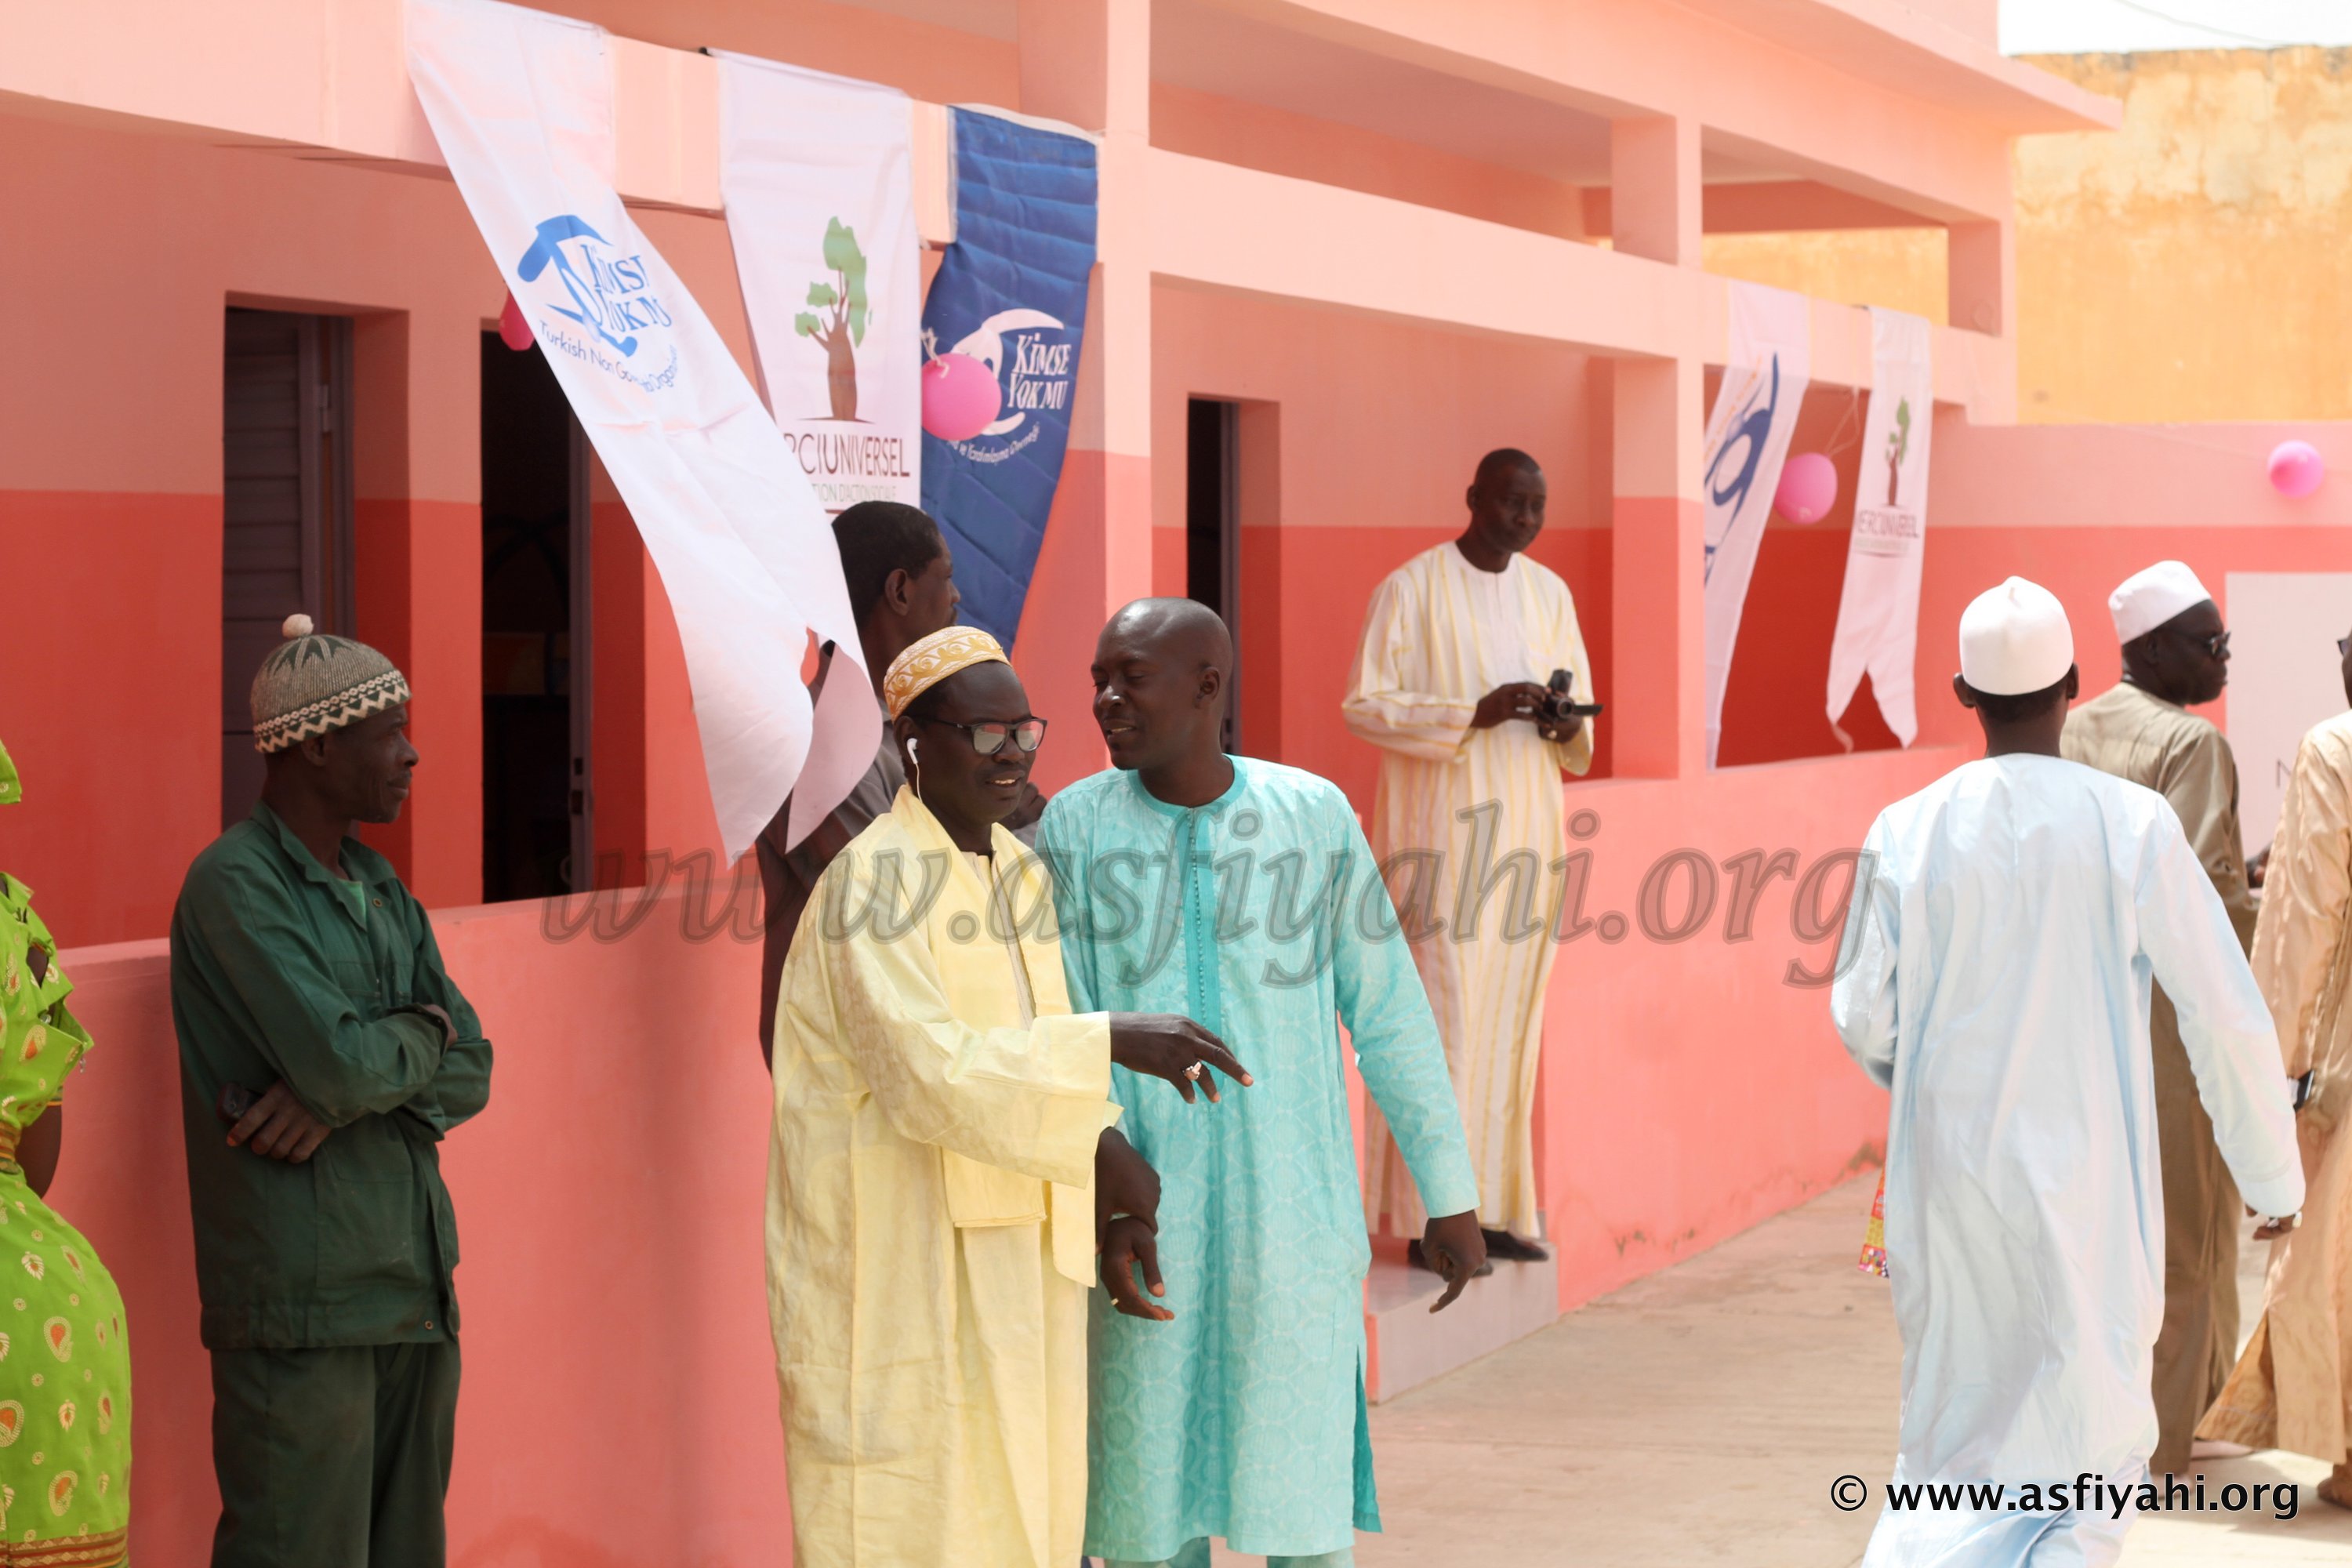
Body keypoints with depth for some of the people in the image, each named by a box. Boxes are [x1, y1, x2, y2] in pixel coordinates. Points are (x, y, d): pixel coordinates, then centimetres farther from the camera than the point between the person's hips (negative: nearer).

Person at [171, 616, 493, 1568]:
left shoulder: (378, 886, 16)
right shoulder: (234, 884, -10)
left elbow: (470, 1073, 8)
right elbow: (337, 1056, -21)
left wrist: (347, 1094, -10)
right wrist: (423, 1034, 0)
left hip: (415, 1293, 8)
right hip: (302, 1306, -8)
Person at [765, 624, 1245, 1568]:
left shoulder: (1018, 871, 9)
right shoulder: (872, 886, -17)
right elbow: (929, 1073, -29)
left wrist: (1101, 1148, -5)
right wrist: (1114, 1040, -33)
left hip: (1010, 1260, 8)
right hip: (900, 1264, -8)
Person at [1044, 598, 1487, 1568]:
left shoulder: (1312, 816, -2)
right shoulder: (1078, 826, -3)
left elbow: (1389, 1016, 3)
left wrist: (1451, 1198, 5)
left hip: (1296, 1223, 0)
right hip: (1150, 1223, 0)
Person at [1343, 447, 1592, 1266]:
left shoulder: (1549, 593, 10)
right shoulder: (1411, 587, -7)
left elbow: (1580, 714, 14)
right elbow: (1365, 703, -12)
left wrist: (1567, 726, -10)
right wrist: (1473, 714, -22)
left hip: (1524, 824, 6)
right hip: (1442, 827, -6)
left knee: (1509, 1019, 6)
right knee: (1443, 1018, -8)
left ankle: (1493, 1208, 13)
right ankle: (1431, 1220, -4)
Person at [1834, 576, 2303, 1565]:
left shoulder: (1907, 833, -4)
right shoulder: (2134, 825, -8)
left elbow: (1862, 1020, 2)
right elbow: (2226, 1017, -6)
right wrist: (2273, 1173, 7)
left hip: (1949, 1177, 2)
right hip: (2086, 1180, -2)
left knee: (1956, 1437, 16)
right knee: (2094, 1447, 8)